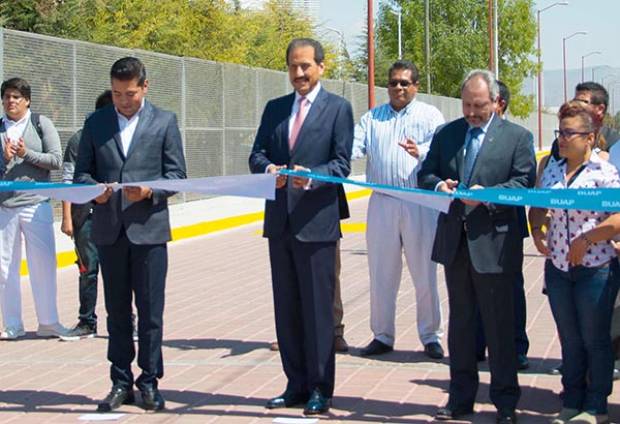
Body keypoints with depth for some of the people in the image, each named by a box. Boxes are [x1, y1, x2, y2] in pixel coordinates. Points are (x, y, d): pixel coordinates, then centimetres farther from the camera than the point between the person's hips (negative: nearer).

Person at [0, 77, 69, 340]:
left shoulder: (41, 124, 4)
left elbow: (56, 160, -3)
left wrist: (26, 154, -11)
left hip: (36, 204, -2)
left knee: (43, 264, 0)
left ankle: (48, 322, 10)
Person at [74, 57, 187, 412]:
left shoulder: (165, 122, 4)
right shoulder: (96, 122, 10)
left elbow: (176, 174, 1)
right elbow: (82, 171, 10)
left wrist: (150, 190, -17)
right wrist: (93, 189, -12)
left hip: (149, 228, -2)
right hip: (109, 229, 2)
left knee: (150, 310, 1)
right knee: (117, 310, 8)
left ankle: (149, 381, 11)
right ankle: (121, 382, 16)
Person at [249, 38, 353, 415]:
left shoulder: (338, 108, 0)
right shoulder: (275, 109, 14)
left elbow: (342, 164, -7)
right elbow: (257, 155, 8)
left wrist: (311, 176, -25)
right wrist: (268, 169, -15)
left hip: (316, 222, -5)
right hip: (279, 222, 5)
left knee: (318, 309, 0)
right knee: (287, 309, 11)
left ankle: (320, 389, 8)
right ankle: (296, 384, 21)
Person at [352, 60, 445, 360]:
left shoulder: (430, 116, 4)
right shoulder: (372, 118, 14)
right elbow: (355, 146, 0)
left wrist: (420, 152, -33)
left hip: (420, 203, -3)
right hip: (382, 203, 3)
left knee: (425, 273, 2)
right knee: (381, 274, 9)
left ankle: (430, 337, 13)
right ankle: (382, 336, 19)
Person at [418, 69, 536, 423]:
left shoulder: (517, 137, 0)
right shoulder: (446, 135, 12)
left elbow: (524, 182, -8)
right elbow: (425, 174, 12)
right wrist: (438, 185, -10)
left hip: (494, 244, -4)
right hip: (455, 243, 4)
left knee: (500, 326, 2)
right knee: (460, 323, 13)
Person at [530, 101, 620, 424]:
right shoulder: (552, 171, 8)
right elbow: (537, 208, 18)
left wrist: (585, 239, -19)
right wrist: (537, 231, -1)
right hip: (557, 267, 6)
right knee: (569, 340, 14)